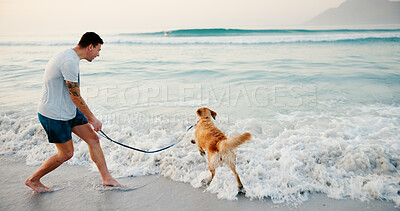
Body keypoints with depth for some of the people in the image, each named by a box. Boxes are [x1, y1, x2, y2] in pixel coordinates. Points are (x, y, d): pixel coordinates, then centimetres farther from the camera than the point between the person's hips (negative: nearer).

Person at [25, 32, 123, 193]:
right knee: (66, 154, 3)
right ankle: (33, 180, 25)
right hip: (54, 115, -10)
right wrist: (92, 119, -11)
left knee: (93, 139, 6)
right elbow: (75, 96, -21)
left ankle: (107, 178, 15)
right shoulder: (70, 62, -24)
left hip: (68, 110, 10)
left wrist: (86, 115, 22)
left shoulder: (69, 57, 10)